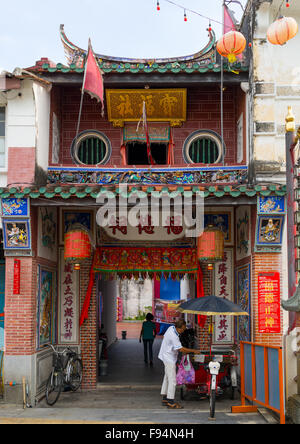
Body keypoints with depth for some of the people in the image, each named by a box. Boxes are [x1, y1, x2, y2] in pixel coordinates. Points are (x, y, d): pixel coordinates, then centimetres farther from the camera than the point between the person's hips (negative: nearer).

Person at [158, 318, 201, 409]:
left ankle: (165, 398, 23)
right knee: (172, 380, -8)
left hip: (167, 356, 10)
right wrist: (194, 351, -16)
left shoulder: (171, 328, 0)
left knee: (167, 378, 16)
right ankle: (170, 402, -5)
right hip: (169, 358, -10)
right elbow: (181, 349, -25)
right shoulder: (173, 336, -28)